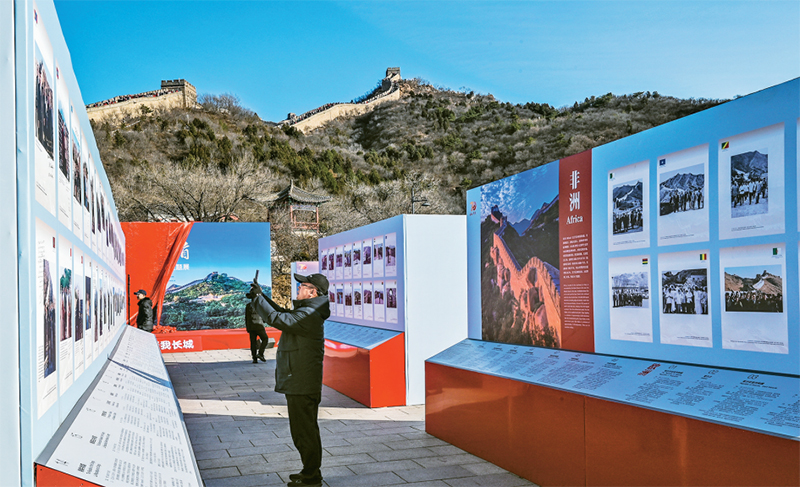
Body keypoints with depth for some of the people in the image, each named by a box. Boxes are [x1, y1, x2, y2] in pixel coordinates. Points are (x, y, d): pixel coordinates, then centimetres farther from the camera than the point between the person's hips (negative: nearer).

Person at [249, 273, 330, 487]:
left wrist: (258, 297, -16)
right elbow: (283, 314, 25)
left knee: (305, 432, -1)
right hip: (298, 383, 11)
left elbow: (277, 319, -28)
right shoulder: (305, 311, 14)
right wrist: (261, 296, 15)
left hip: (302, 386, -11)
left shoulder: (309, 315, -20)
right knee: (304, 431, 19)